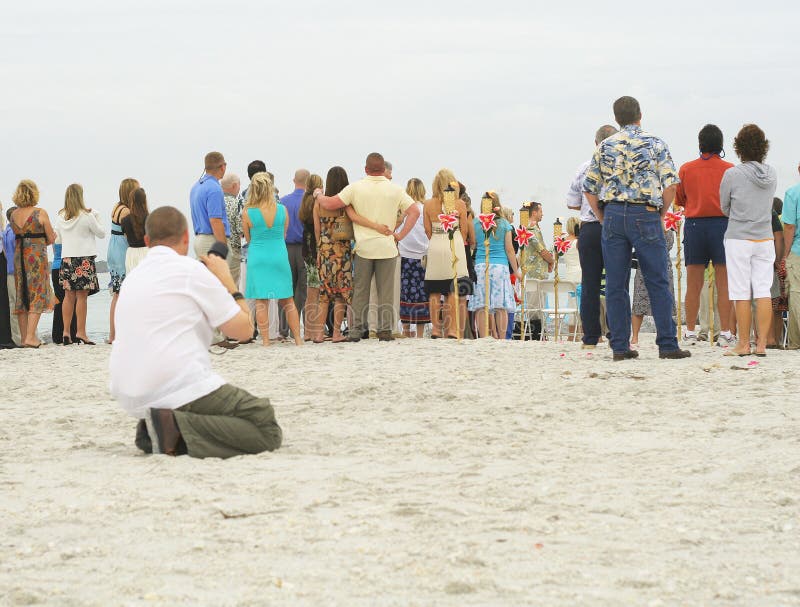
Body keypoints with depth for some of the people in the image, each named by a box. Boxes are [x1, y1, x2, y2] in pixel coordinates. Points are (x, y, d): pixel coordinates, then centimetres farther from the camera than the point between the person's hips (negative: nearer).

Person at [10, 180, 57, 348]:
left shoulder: (14, 215, 6)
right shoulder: (40, 213, -8)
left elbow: (17, 237, 9)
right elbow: (51, 239, -5)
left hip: (19, 256, 5)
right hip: (36, 255, -5)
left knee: (22, 296, 10)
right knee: (37, 295, -1)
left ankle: (24, 337, 13)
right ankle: (30, 337, -10)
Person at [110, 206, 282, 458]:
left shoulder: (133, 277, 17)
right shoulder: (191, 269, -4)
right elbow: (243, 329, -2)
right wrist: (227, 280, 12)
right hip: (180, 389, -8)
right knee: (268, 430, -5)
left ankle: (155, 431, 4)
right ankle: (178, 429, -18)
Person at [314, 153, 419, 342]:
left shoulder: (355, 188, -4)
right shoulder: (395, 190, 0)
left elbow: (330, 204, -5)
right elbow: (414, 212, -3)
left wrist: (318, 195, 15)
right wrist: (401, 235, 0)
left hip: (364, 247, 0)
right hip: (387, 248, 0)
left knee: (360, 291, 7)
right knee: (385, 291, 4)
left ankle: (356, 330, 6)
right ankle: (385, 330, 2)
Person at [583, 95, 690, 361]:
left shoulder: (604, 147, 9)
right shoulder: (655, 144, 2)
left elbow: (590, 189, 9)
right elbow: (670, 184, -5)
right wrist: (660, 213, 7)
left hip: (612, 214, 3)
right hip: (645, 214, -3)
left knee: (615, 286, 5)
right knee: (658, 283, 1)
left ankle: (620, 346, 4)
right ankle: (667, 344, -1)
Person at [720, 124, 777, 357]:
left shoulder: (732, 174, -11)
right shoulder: (771, 175, 1)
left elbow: (725, 208, 1)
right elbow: (767, 203, 11)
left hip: (738, 239, -4)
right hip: (765, 239, 4)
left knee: (741, 293, 0)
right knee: (763, 291, 4)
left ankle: (743, 344, 2)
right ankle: (762, 344, 3)